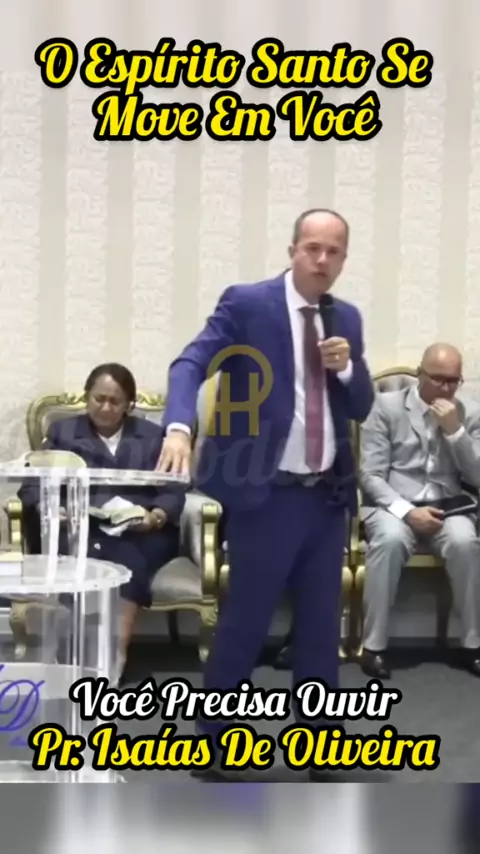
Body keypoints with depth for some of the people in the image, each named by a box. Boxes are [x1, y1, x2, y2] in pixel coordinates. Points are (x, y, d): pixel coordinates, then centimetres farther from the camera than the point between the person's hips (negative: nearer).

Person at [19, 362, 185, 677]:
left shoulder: (154, 436, 19)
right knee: (88, 556, -35)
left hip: (140, 535, 0)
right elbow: (32, 484, 7)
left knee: (128, 557, -35)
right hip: (79, 531, 0)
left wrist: (155, 517, -14)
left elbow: (173, 492, 8)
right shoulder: (62, 431, 20)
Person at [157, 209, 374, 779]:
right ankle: (209, 737, 23)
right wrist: (178, 427, -37)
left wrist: (347, 367, -10)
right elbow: (190, 364, -19)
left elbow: (361, 408, 11)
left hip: (328, 495, 5)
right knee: (245, 622, 4)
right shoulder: (246, 304, -7)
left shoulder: (346, 318, 10)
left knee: (321, 623, 14)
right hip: (267, 494, -5)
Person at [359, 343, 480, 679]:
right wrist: (407, 511, -20)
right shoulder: (386, 406, 1)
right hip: (393, 505, -2)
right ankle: (374, 645, -22)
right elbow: (371, 476, -5)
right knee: (391, 539, -35)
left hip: (447, 507, 2)